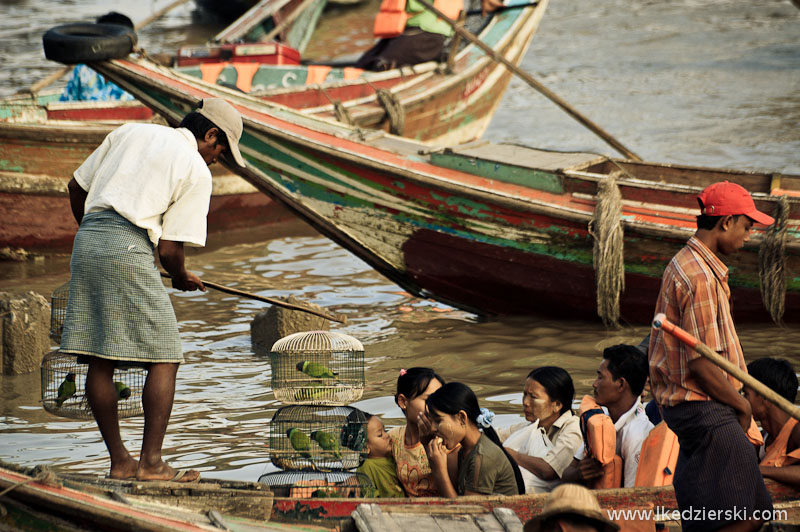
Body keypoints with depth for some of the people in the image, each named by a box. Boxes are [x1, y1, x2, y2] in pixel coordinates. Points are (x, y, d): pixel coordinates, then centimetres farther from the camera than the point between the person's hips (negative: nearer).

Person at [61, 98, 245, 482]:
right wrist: (181, 278, 21)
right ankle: (151, 462, -5)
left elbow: (77, 187, 22)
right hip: (129, 249, -7)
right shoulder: (197, 171, 3)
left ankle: (119, 462, 13)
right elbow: (169, 248, -2)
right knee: (163, 358, 1)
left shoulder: (130, 132, 19)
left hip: (87, 238, 7)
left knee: (99, 361, 8)